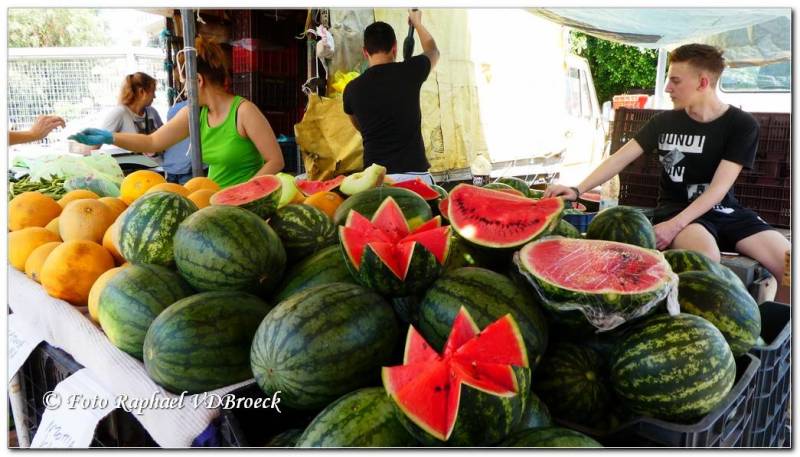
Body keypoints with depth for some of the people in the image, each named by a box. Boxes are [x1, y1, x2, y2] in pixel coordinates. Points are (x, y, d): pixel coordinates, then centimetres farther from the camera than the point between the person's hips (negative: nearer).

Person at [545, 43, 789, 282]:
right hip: (676, 207, -1)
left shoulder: (742, 125, -5)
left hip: (725, 211, 1)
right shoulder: (664, 121, 1)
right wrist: (577, 189, -14)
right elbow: (620, 159, -1)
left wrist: (675, 225, -26)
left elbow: (719, 187, -14)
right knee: (705, 256, -36)